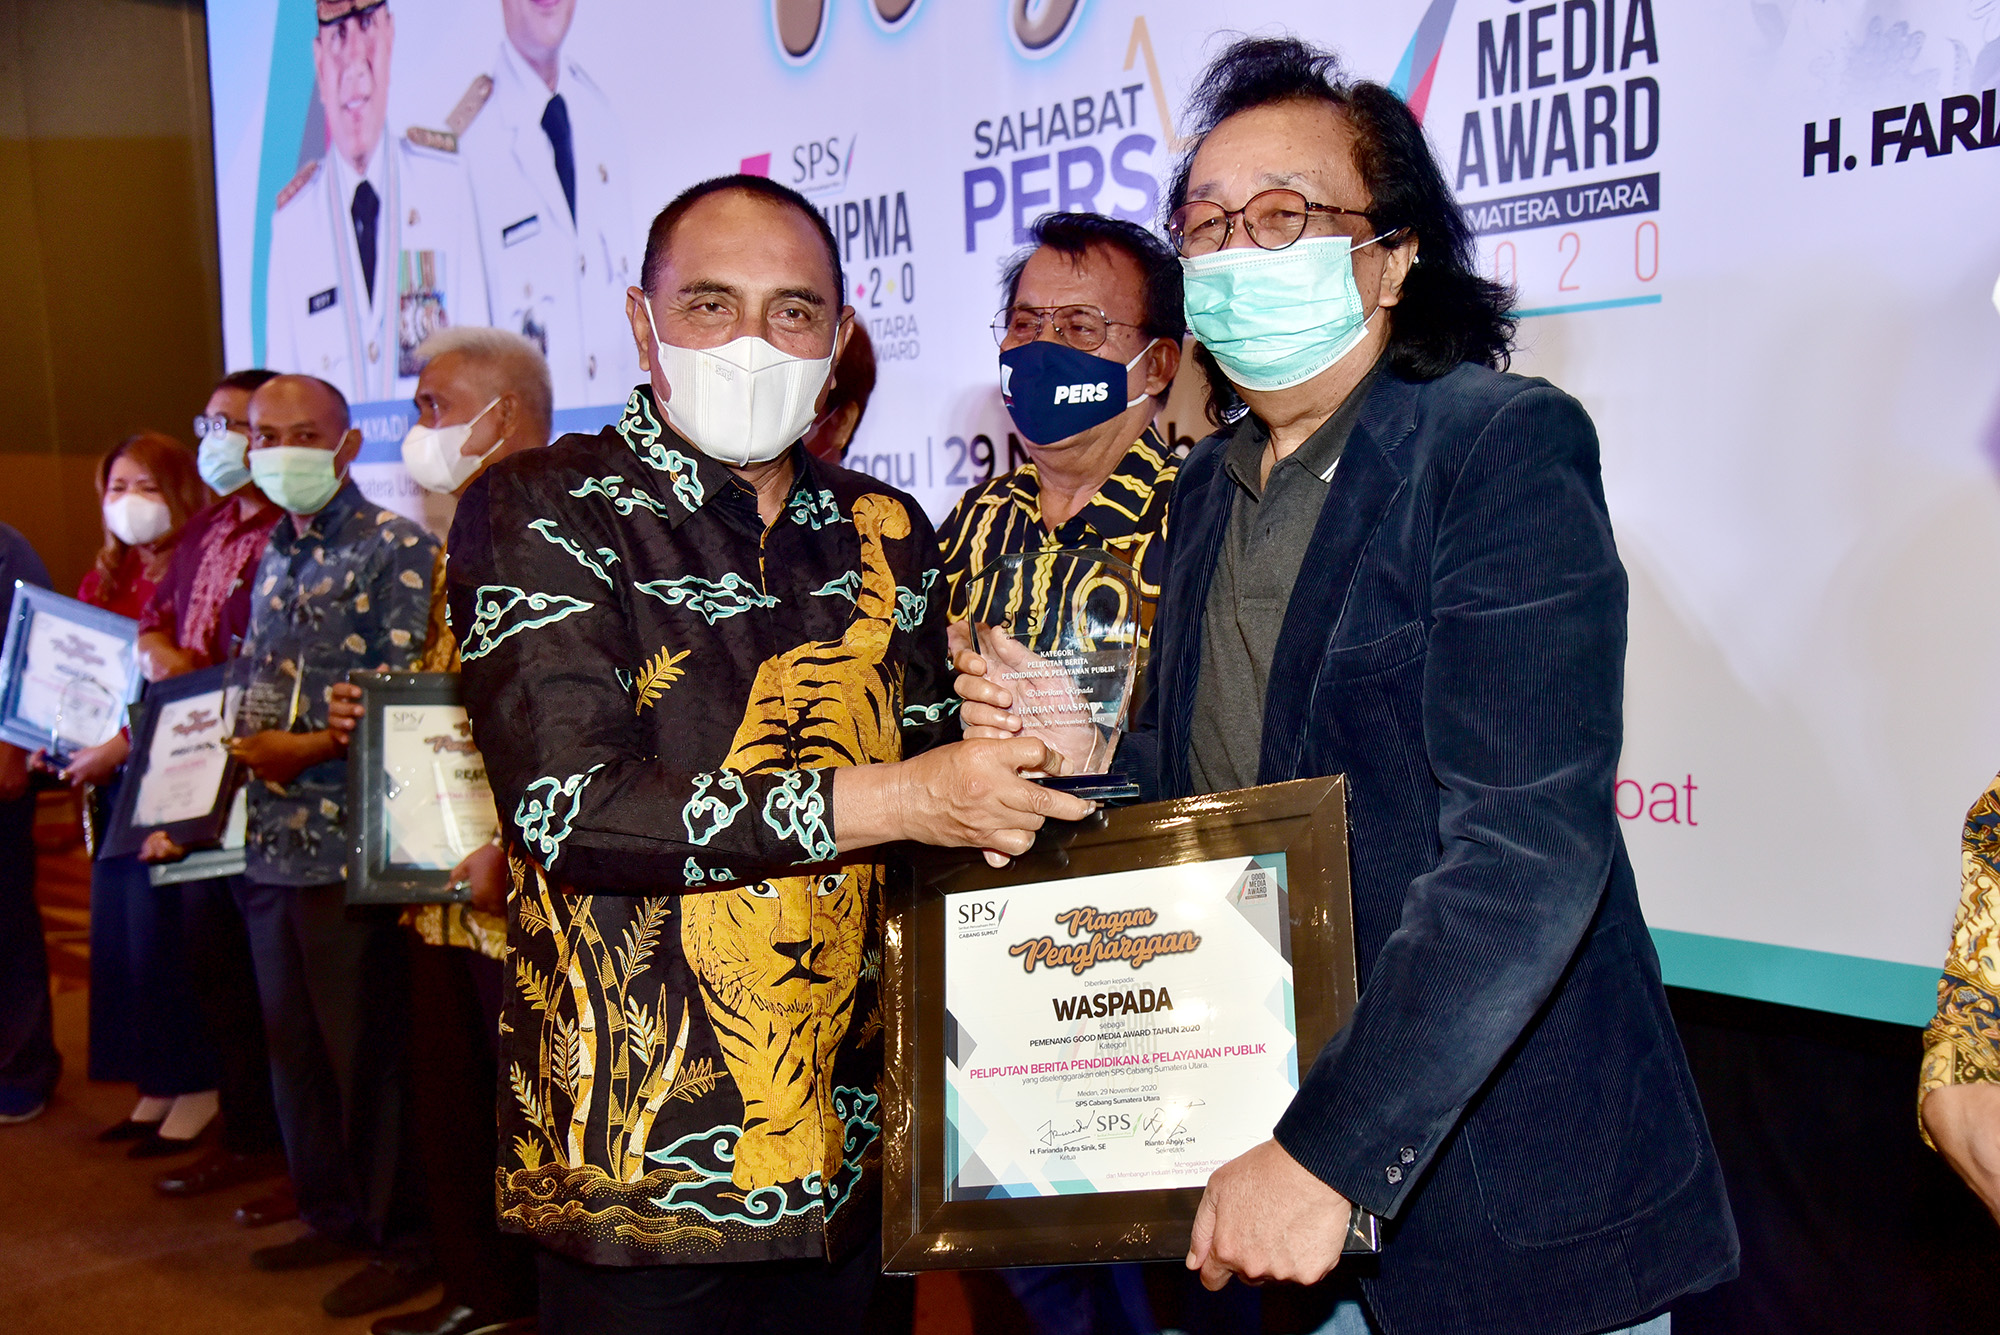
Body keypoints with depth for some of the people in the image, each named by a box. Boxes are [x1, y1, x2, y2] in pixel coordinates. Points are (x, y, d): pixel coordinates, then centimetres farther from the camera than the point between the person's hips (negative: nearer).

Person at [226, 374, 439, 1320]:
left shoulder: (396, 549, -8)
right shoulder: (274, 558, 16)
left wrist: (311, 749, -21)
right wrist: (234, 738, 5)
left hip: (349, 840, -8)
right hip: (272, 841, 8)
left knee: (367, 1049, 0)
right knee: (294, 1043, 15)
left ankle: (402, 1239, 13)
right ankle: (331, 1214, 30)